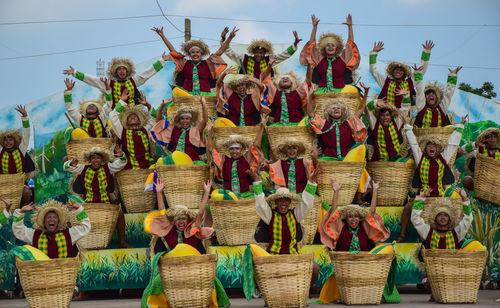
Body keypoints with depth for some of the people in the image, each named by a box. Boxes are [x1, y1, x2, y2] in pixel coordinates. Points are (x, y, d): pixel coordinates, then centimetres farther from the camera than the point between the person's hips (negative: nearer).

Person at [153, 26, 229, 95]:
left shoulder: (207, 64, 11)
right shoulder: (185, 64, 13)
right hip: (187, 94, 1)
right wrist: (162, 35, 18)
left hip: (204, 95, -1)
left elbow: (219, 52, 11)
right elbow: (172, 50, 17)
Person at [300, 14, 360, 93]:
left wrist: (350, 26, 8)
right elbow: (312, 44, 13)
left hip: (339, 91, 0)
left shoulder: (342, 59, 10)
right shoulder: (319, 60, 11)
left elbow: (350, 43, 11)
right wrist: (314, 27, 12)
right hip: (322, 92, 0)